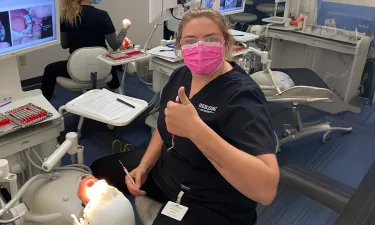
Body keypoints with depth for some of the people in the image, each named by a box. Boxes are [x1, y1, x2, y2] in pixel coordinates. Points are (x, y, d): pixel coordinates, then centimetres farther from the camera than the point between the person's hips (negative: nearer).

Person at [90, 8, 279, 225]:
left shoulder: (242, 96, -29)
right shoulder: (181, 76, -4)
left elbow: (266, 188, -40)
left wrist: (195, 129, -45)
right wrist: (143, 166, -3)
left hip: (213, 207, -7)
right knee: (100, 169, 16)